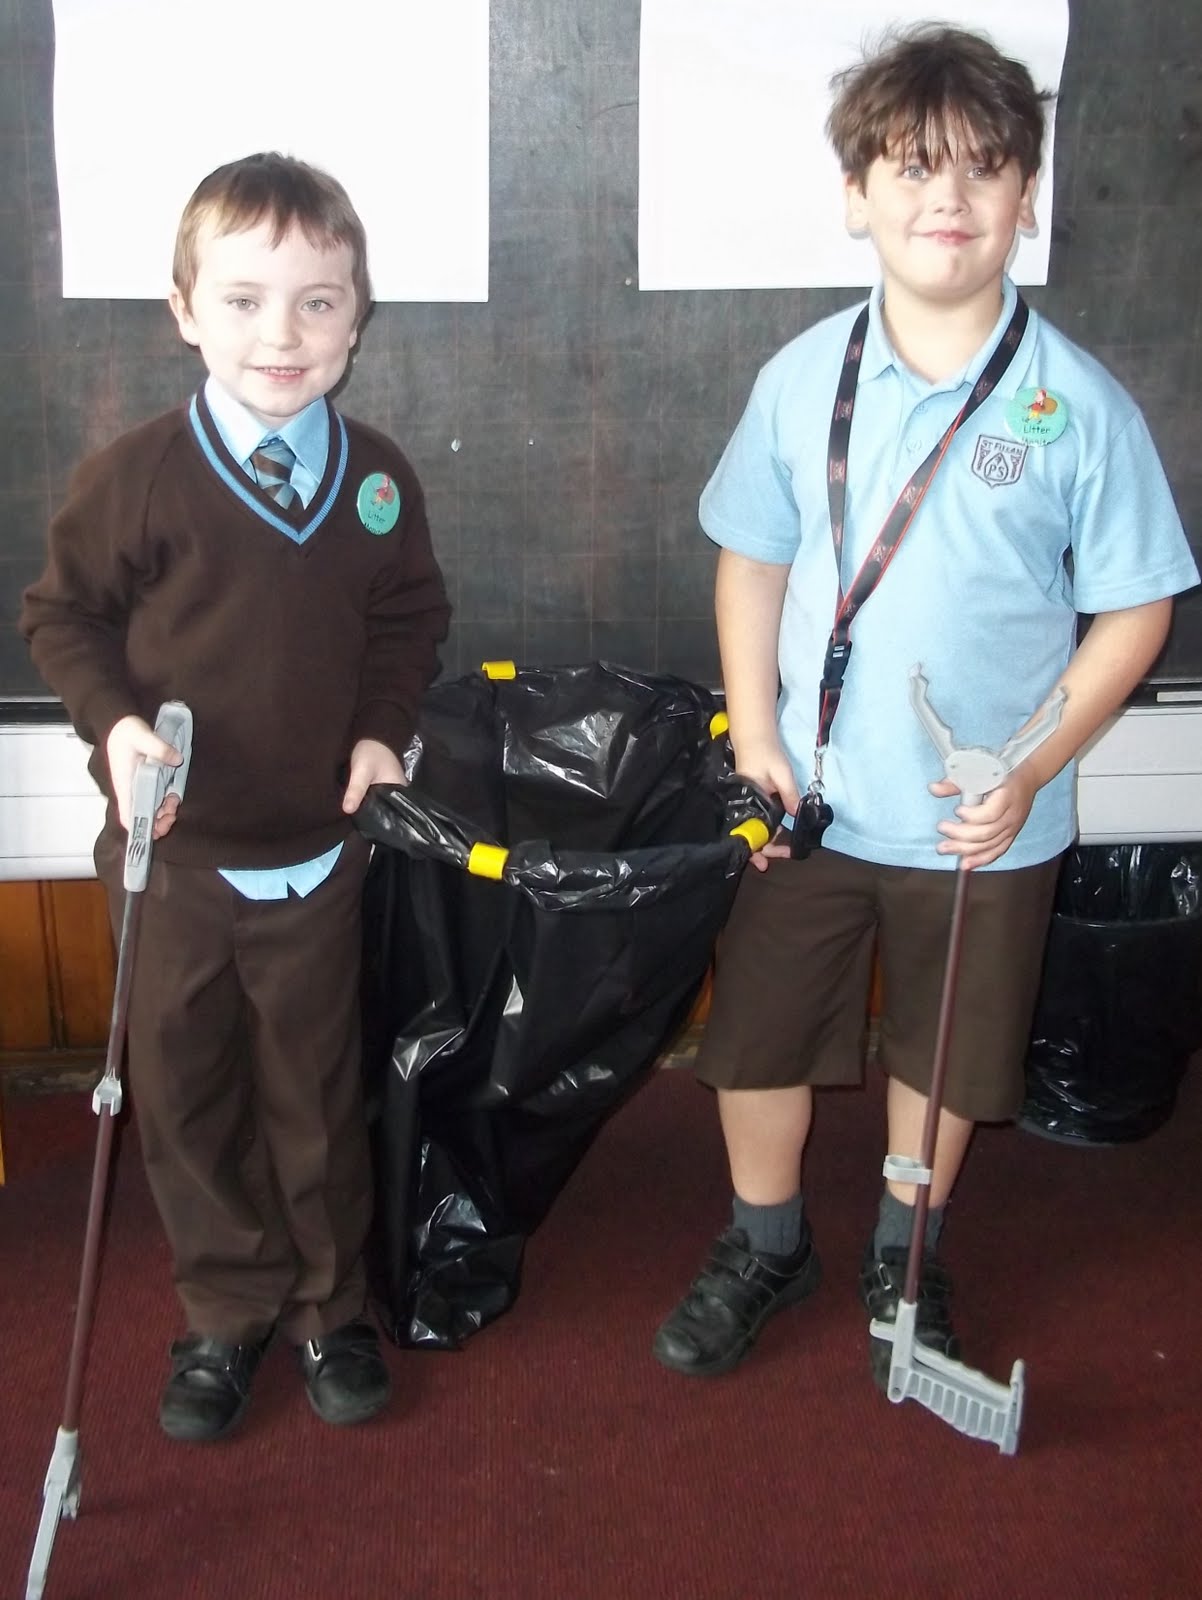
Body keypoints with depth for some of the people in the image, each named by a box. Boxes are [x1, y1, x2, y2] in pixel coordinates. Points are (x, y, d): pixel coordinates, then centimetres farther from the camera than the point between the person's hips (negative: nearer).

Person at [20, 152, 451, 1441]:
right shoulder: (133, 478, -13)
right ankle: (226, 1311, 32)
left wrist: (382, 728, -4)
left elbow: (407, 619, 10)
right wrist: (114, 720, -17)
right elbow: (62, 616, -1)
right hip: (174, 849, -1)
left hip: (315, 848, 1)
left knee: (315, 1089, 14)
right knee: (183, 1090, 11)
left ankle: (328, 1302, 34)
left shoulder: (376, 477, -4)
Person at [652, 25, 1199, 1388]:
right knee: (756, 1033, 13)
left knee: (943, 1053, 17)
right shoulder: (803, 380, -5)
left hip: (985, 824, -1)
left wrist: (1030, 772, -15)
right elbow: (752, 558, 4)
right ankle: (764, 1247, 39)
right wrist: (753, 732, -6)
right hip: (812, 801, 2)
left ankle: (906, 1260, 43)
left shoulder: (1078, 406, -12)